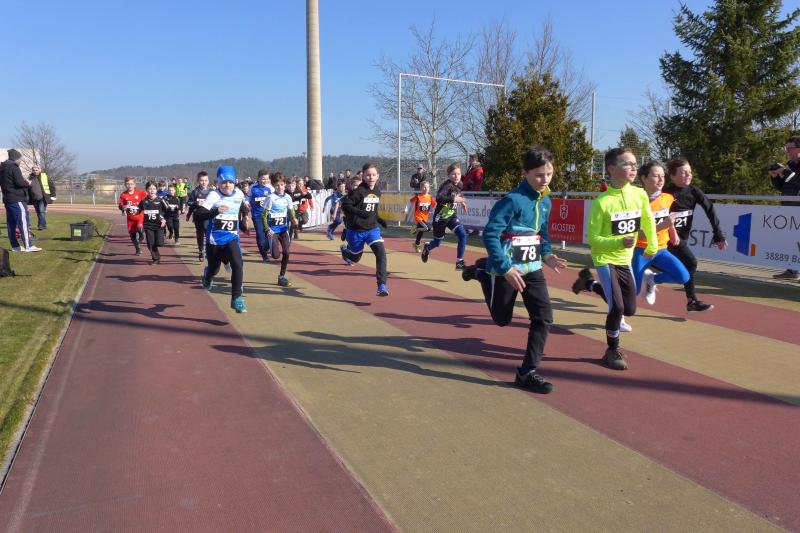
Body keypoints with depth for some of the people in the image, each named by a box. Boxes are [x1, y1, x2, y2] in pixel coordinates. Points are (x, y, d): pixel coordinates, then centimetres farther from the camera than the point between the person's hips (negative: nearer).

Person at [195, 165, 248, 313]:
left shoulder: (239, 195, -1)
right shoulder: (214, 196, -16)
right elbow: (197, 215, -29)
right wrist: (216, 211, -41)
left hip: (231, 238, 2)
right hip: (214, 240, -2)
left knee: (238, 265, -21)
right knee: (214, 269, 17)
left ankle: (236, 298, -10)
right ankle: (207, 276, 55)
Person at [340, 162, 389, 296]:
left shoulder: (377, 191, 4)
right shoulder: (358, 191, -16)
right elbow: (345, 205, -20)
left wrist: (379, 219, 12)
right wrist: (359, 213, -32)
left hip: (372, 228, 4)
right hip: (356, 230, -4)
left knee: (381, 253, -18)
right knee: (355, 257, 16)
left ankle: (382, 286, -15)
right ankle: (345, 250, 54)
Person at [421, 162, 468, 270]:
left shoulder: (459, 185, -1)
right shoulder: (446, 185, -24)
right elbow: (439, 198, -43)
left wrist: (461, 201, 8)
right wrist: (454, 199, -47)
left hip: (452, 216, 5)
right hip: (440, 217, -5)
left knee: (462, 235, -18)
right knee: (437, 242, 13)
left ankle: (459, 261, -9)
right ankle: (427, 248, 50)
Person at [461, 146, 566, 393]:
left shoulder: (546, 201, 5)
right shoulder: (513, 200, -20)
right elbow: (490, 234, -24)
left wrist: (547, 254, 1)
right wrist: (506, 269, -28)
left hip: (532, 268, 6)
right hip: (506, 269, -6)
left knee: (544, 316, -6)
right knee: (502, 319, 12)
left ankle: (527, 372, 4)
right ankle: (483, 272, 34)